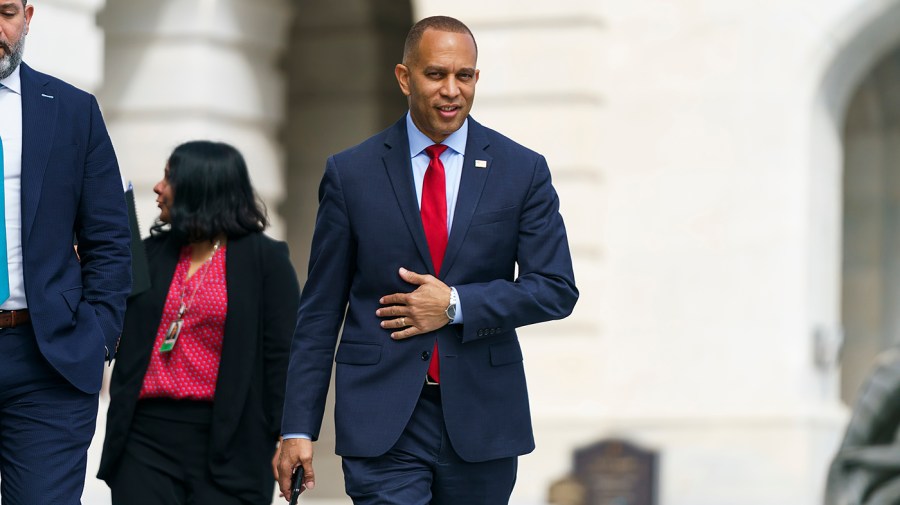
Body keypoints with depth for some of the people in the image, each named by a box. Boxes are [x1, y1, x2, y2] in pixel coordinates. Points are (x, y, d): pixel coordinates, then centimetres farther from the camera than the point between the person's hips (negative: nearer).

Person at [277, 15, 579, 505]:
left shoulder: (522, 170, 4)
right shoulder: (351, 172, 3)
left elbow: (556, 289, 1)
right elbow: (320, 309, 4)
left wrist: (456, 305, -12)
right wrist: (299, 428, -1)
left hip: (481, 418, 2)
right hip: (383, 422, -1)